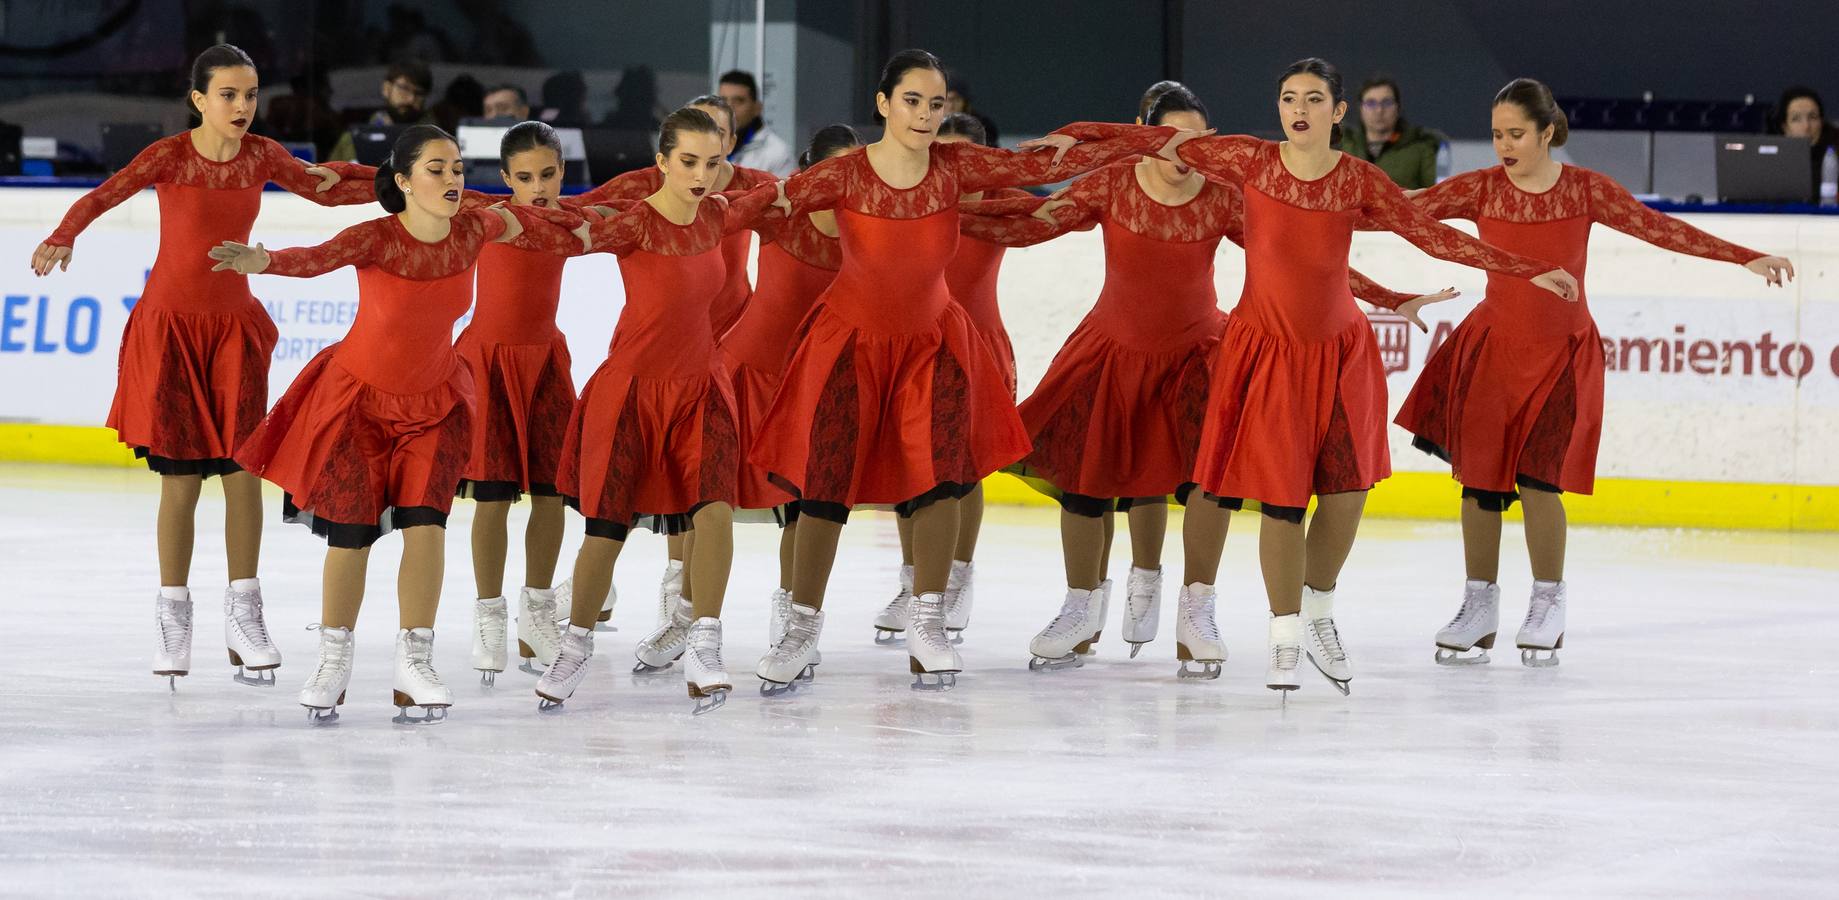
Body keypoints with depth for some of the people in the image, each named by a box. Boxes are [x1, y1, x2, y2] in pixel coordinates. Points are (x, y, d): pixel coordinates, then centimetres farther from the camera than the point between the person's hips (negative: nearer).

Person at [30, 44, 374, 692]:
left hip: (234, 325, 3)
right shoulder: (170, 156, -10)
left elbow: (329, 190, 11)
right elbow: (106, 195, -23)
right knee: (181, 474, -4)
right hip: (170, 322, -3)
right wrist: (62, 239, -42)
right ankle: (173, 615, 8)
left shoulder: (261, 156, 2)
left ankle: (243, 613, 5)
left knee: (242, 467, -3)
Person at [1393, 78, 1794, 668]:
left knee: (1537, 478, -11)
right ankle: (1479, 608, 14)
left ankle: (1547, 606, 8)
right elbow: (1410, 209, -10)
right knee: (1478, 476, 0)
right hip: (1493, 347, 2)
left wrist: (1746, 258, -10)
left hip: (1562, 353, -2)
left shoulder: (1586, 190, -6)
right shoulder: (1481, 189, -4)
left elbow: (1657, 228, -6)